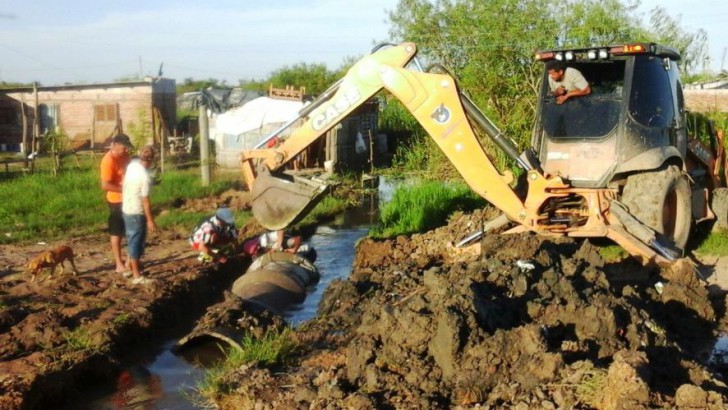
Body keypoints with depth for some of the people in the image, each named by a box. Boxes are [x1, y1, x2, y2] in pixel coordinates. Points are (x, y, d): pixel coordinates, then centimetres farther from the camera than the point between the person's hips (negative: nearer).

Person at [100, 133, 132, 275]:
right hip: (117, 200, -8)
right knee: (116, 233, 3)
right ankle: (119, 264, 10)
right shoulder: (108, 161, -21)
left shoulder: (124, 156, 4)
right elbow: (105, 185, -25)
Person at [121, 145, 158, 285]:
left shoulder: (132, 164, -2)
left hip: (126, 209, 9)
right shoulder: (145, 177, -25)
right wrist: (150, 220, -15)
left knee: (133, 241, 22)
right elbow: (145, 201, -22)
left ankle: (131, 266, 35)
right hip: (136, 213, -9)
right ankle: (137, 276, 5)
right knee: (136, 243, -1)